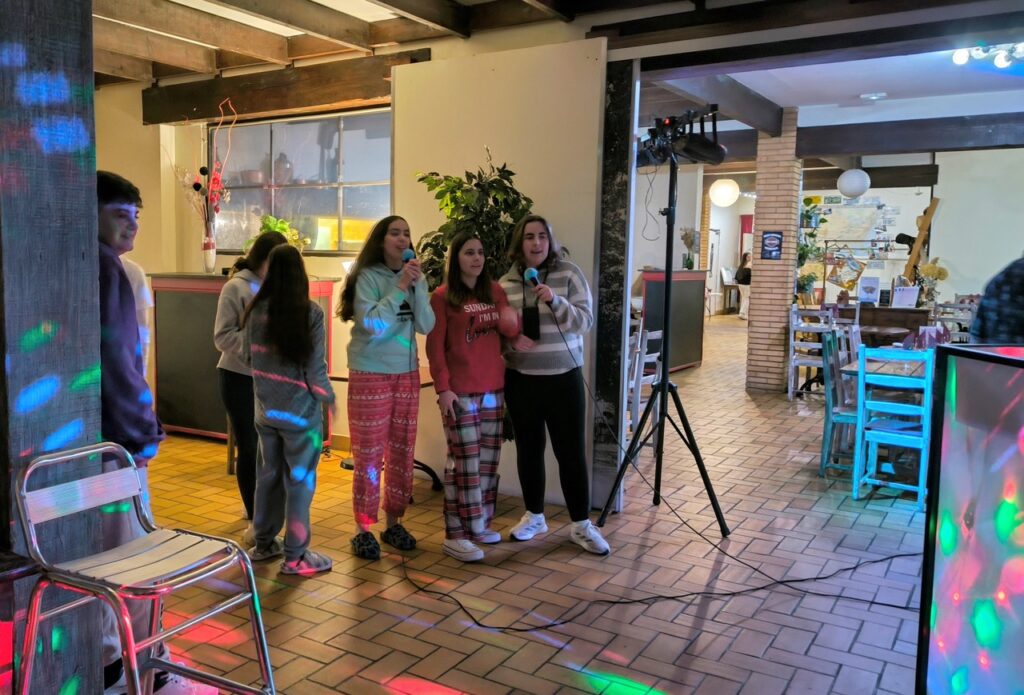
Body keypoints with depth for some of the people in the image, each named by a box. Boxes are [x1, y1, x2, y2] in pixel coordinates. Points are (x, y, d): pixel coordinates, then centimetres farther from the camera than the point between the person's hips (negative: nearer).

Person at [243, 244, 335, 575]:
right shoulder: (310, 313, -15)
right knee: (299, 480, 4)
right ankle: (295, 556, 11)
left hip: (265, 408, 5)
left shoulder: (256, 310, -2)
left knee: (269, 474, 18)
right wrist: (328, 397, 2)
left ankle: (263, 543, 31)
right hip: (300, 410, -5)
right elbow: (315, 367, -14)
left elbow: (247, 354, 10)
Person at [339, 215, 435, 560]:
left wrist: (418, 284, -14)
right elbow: (371, 324, -21)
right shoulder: (368, 276, -10)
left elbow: (426, 326, -5)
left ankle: (394, 523, 23)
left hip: (406, 373, 5)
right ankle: (363, 530, 10)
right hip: (370, 374, -5)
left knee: (402, 452, 10)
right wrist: (399, 287, -21)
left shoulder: (414, 277, 4)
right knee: (369, 454, 0)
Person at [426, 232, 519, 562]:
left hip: (493, 389, 6)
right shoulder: (442, 296, -6)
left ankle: (479, 523, 24)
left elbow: (512, 332, 12)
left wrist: (511, 321, -11)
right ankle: (455, 534, 2)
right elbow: (435, 346, -8)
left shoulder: (495, 291, 9)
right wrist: (442, 388, -15)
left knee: (489, 460, 12)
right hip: (460, 392, -6)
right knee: (464, 462, -5)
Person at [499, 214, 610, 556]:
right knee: (528, 449, 11)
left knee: (571, 451, 1)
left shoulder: (569, 273, -4)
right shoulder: (506, 281, 3)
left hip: (563, 377, -2)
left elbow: (586, 321, -11)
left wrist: (554, 301, -26)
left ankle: (581, 524, 13)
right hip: (520, 379, 2)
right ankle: (534, 516, 27)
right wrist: (510, 338, -12)